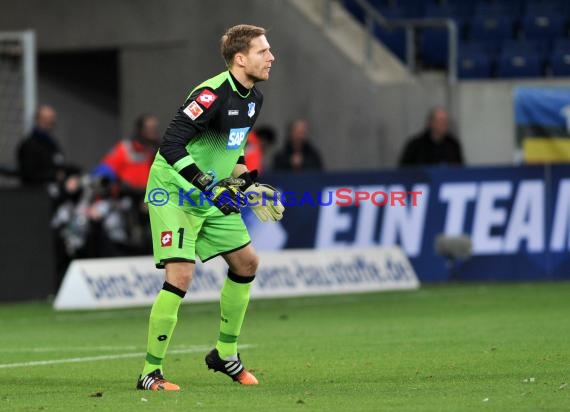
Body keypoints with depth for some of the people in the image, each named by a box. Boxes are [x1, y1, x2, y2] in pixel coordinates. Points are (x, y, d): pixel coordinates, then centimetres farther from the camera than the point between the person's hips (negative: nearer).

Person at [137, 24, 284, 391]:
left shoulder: (253, 98, 4)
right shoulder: (212, 95, -25)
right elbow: (171, 146, -31)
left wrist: (243, 176, 5)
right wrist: (211, 186, -34)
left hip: (212, 196, 9)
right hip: (174, 194, -9)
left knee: (247, 262, 11)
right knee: (180, 275, -18)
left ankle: (225, 354, 26)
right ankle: (150, 373, -10)